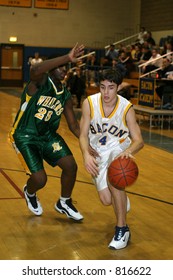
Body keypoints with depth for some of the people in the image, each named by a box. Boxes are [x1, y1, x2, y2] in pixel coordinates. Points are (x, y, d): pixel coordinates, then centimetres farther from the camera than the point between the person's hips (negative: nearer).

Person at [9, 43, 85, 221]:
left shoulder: (65, 95, 2)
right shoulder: (40, 81, -17)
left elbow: (73, 124, 5)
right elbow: (35, 69, -43)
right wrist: (67, 58, -50)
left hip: (48, 135, 6)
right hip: (25, 136, -6)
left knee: (71, 165, -9)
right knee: (40, 179, -14)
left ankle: (64, 203, 19)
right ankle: (29, 193, 26)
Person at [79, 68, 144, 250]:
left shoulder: (126, 107, -20)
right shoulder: (89, 103, -18)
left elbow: (139, 141, -19)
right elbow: (83, 135, -15)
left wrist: (129, 151, -43)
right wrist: (86, 155, -35)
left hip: (119, 150, -2)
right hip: (99, 153, 2)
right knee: (106, 200, -5)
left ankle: (122, 230, -17)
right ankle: (122, 200, 38)